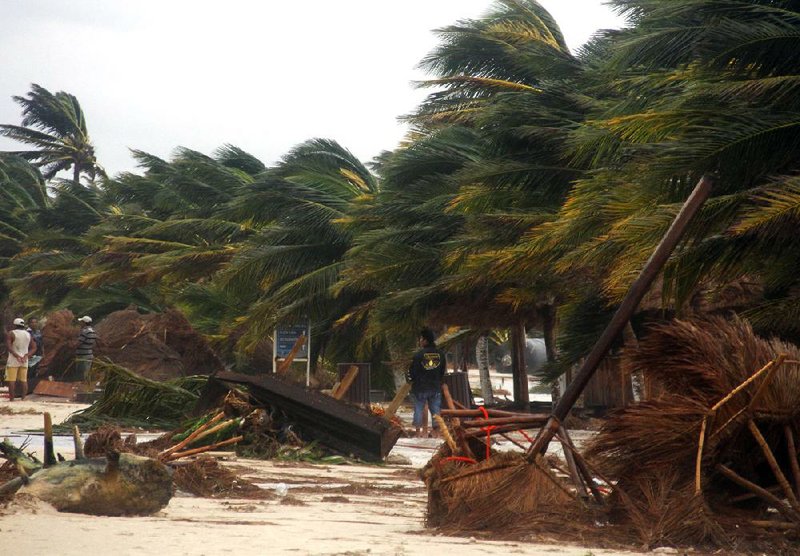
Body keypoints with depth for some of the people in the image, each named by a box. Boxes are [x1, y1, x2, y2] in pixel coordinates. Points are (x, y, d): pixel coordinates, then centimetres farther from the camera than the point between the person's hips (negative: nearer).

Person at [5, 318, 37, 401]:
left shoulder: (10, 334, -7)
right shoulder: (28, 335, 10)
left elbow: (8, 346, -19)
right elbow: (34, 348, 6)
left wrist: (17, 356, -22)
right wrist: (26, 356, -7)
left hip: (13, 360, -5)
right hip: (24, 361, 5)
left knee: (11, 380, -5)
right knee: (23, 380, 7)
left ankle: (11, 399, -9)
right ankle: (23, 399, 4)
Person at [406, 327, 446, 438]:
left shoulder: (418, 355, -15)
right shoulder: (440, 354, 0)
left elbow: (412, 372, -8)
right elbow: (443, 371, 9)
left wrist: (410, 379, 12)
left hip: (420, 388, -3)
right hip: (436, 388, 3)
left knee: (419, 409, 7)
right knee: (435, 410, 10)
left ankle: (418, 433, 10)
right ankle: (436, 432, 12)